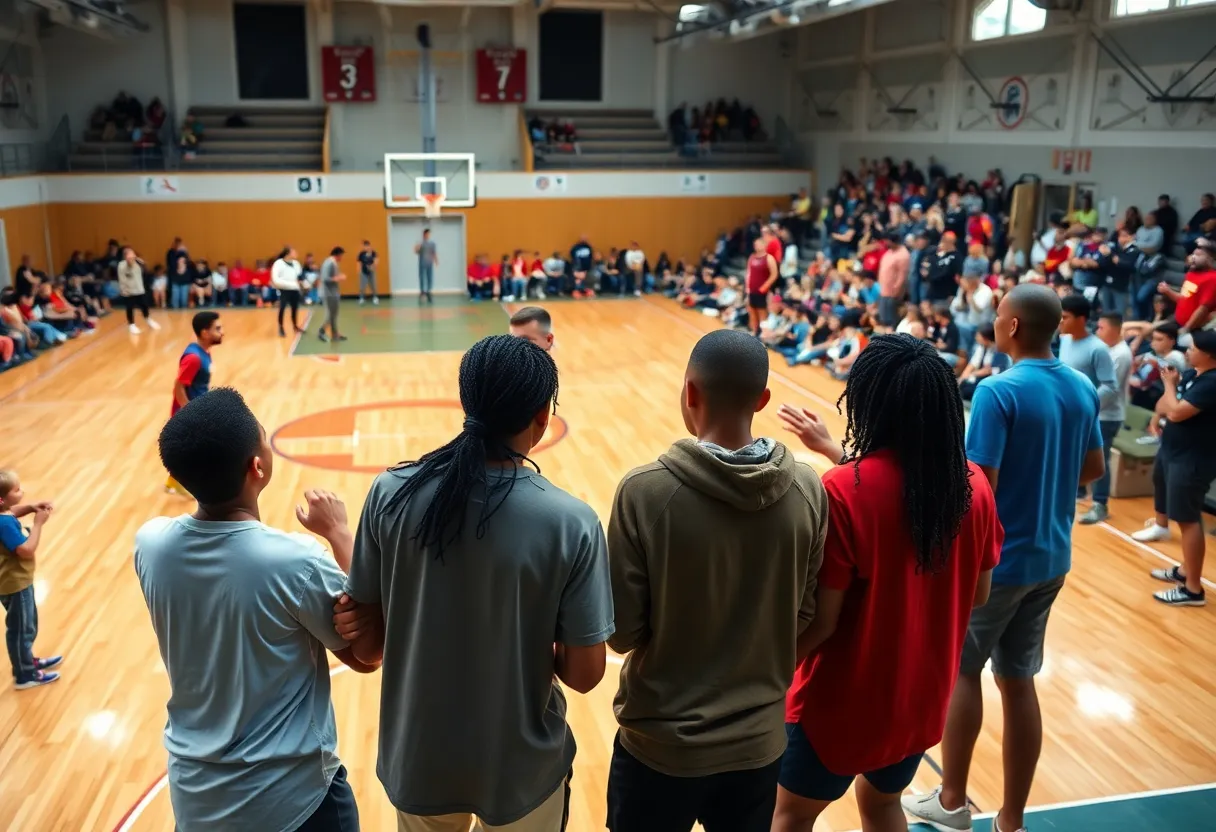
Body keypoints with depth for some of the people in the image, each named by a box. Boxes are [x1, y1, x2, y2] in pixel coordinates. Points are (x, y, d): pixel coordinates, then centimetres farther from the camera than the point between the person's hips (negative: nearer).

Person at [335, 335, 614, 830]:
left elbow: (366, 640, -5)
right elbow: (584, 674, -15)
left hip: (418, 759, 2)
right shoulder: (570, 523, -22)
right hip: (520, 769, -2)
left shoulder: (392, 493, -15)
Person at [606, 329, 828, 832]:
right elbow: (802, 619, 0)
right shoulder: (808, 491, -11)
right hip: (760, 742, 3)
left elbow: (622, 634, -14)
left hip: (661, 745, -2)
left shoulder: (645, 492, -22)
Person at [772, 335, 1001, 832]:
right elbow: (979, 594, 4)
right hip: (924, 696, 5)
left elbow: (819, 621, -22)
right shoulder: (973, 485, -8)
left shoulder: (843, 490, -25)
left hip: (844, 702, -5)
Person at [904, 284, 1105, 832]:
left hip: (998, 558, -6)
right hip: (1050, 559, 6)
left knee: (962, 671, 12)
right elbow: (1092, 468, 14)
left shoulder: (998, 391, -20)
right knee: (1019, 682, 13)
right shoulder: (1083, 389, 2)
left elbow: (979, 486, -22)